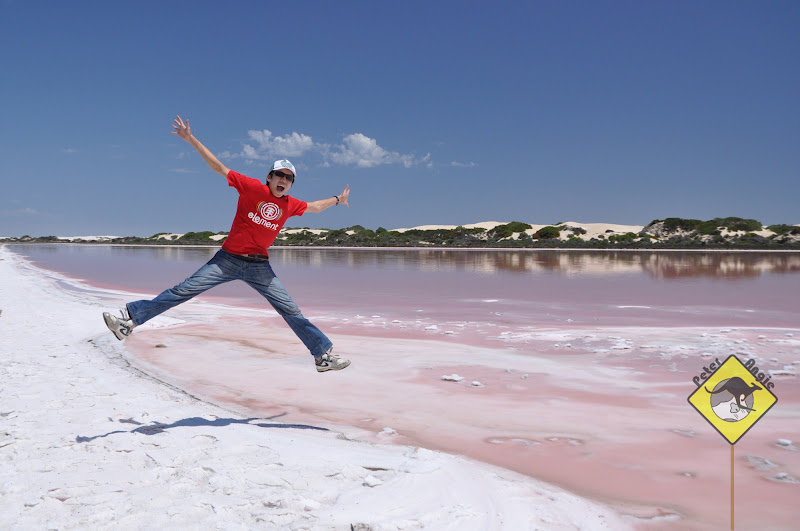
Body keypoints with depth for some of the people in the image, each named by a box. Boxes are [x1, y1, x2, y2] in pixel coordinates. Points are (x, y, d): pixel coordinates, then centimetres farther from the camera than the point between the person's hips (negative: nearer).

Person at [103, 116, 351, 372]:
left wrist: (337, 199, 38)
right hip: (228, 258, -2)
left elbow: (313, 207, 27)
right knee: (184, 290, -6)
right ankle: (130, 319, 2)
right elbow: (219, 167, -6)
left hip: (259, 266, 2)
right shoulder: (252, 187, -6)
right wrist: (191, 139, -10)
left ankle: (324, 355, 7)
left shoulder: (290, 205, 5)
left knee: (290, 310, 0)